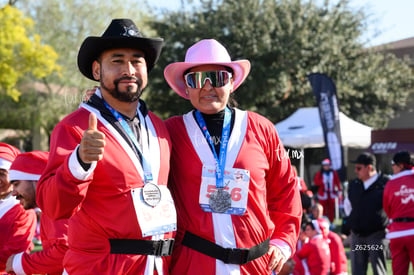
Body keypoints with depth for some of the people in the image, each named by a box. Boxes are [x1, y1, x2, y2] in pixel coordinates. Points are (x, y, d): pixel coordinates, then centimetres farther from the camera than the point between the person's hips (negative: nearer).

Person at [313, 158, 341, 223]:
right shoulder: (319, 173, 2)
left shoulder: (334, 173, 5)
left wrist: (339, 191, 3)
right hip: (323, 194, -2)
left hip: (332, 194, 2)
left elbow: (338, 182, 8)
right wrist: (322, 181, -18)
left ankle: (331, 222, 12)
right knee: (323, 210, -3)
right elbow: (315, 182, -2)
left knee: (331, 209, 4)